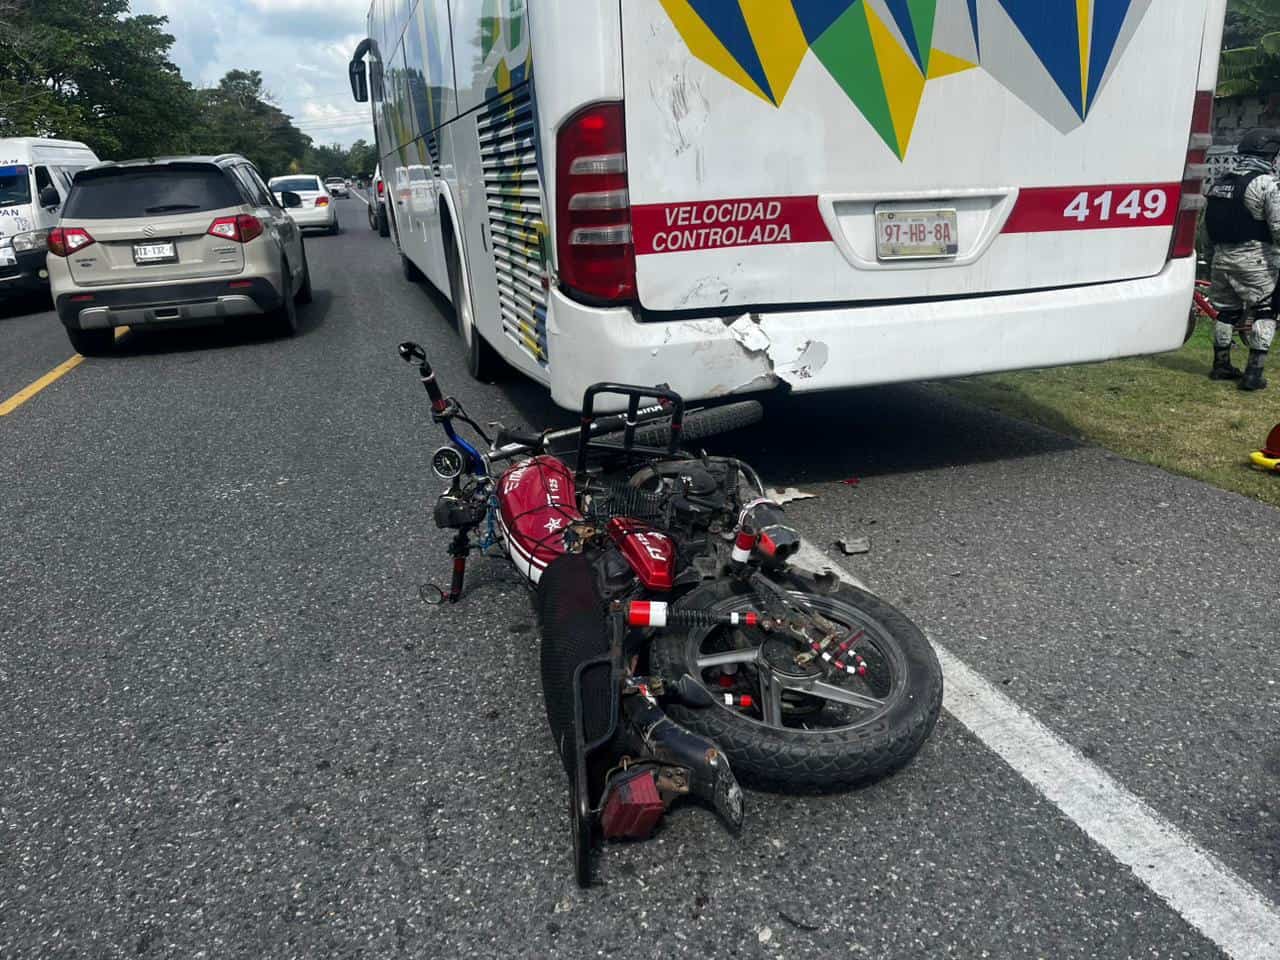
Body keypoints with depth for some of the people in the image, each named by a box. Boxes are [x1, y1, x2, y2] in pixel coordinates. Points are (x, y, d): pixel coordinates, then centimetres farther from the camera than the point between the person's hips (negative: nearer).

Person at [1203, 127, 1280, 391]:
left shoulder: (1220, 180, 9)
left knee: (1227, 310, 17)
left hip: (1221, 256, 6)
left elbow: (1208, 220, 15)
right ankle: (1253, 373, -2)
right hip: (1253, 258, -6)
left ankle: (1221, 366, 24)